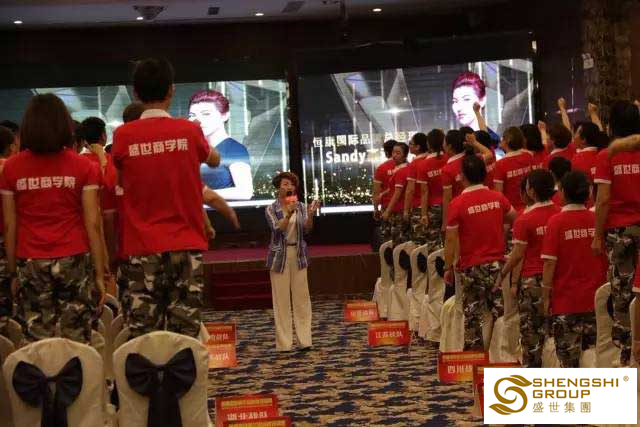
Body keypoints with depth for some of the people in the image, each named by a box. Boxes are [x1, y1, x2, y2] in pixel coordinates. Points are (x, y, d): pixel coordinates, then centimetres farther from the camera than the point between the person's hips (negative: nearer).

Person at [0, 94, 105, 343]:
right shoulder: (83, 167, -2)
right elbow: (92, 223, -4)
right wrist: (100, 273, 0)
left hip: (30, 265, 1)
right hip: (74, 261, -1)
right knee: (76, 344, 5)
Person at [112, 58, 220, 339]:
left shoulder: (123, 136, -2)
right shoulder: (190, 131, -1)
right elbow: (214, 160, 19)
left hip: (141, 249, 0)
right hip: (186, 246, 0)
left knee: (142, 340, 2)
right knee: (185, 337, 3)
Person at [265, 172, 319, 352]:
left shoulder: (300, 207, 5)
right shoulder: (271, 210, -2)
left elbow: (307, 229, -6)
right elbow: (278, 229, -17)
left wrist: (310, 215, -24)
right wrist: (288, 214, -31)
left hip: (298, 255, 3)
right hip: (280, 256, -3)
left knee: (302, 298, 3)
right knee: (282, 300, -1)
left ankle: (304, 340, 9)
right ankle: (284, 342, 4)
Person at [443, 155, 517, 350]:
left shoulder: (458, 203, -13)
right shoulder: (498, 198, -2)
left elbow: (451, 239, -11)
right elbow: (514, 218, 16)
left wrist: (448, 267, -3)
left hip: (471, 267, -3)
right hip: (496, 264, 3)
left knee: (472, 314, 6)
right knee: (499, 311, 8)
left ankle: (474, 350, 10)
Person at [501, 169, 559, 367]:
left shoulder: (525, 219, -14)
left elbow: (517, 255, -13)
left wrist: (502, 275, -1)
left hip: (532, 279, -5)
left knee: (531, 329, 7)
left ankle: (531, 367, 12)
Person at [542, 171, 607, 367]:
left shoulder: (557, 222, -12)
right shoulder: (597, 220, -1)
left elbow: (550, 263, -13)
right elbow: (606, 261, 7)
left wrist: (546, 296, -5)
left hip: (566, 298, -4)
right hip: (594, 298, 4)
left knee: (568, 352, 5)